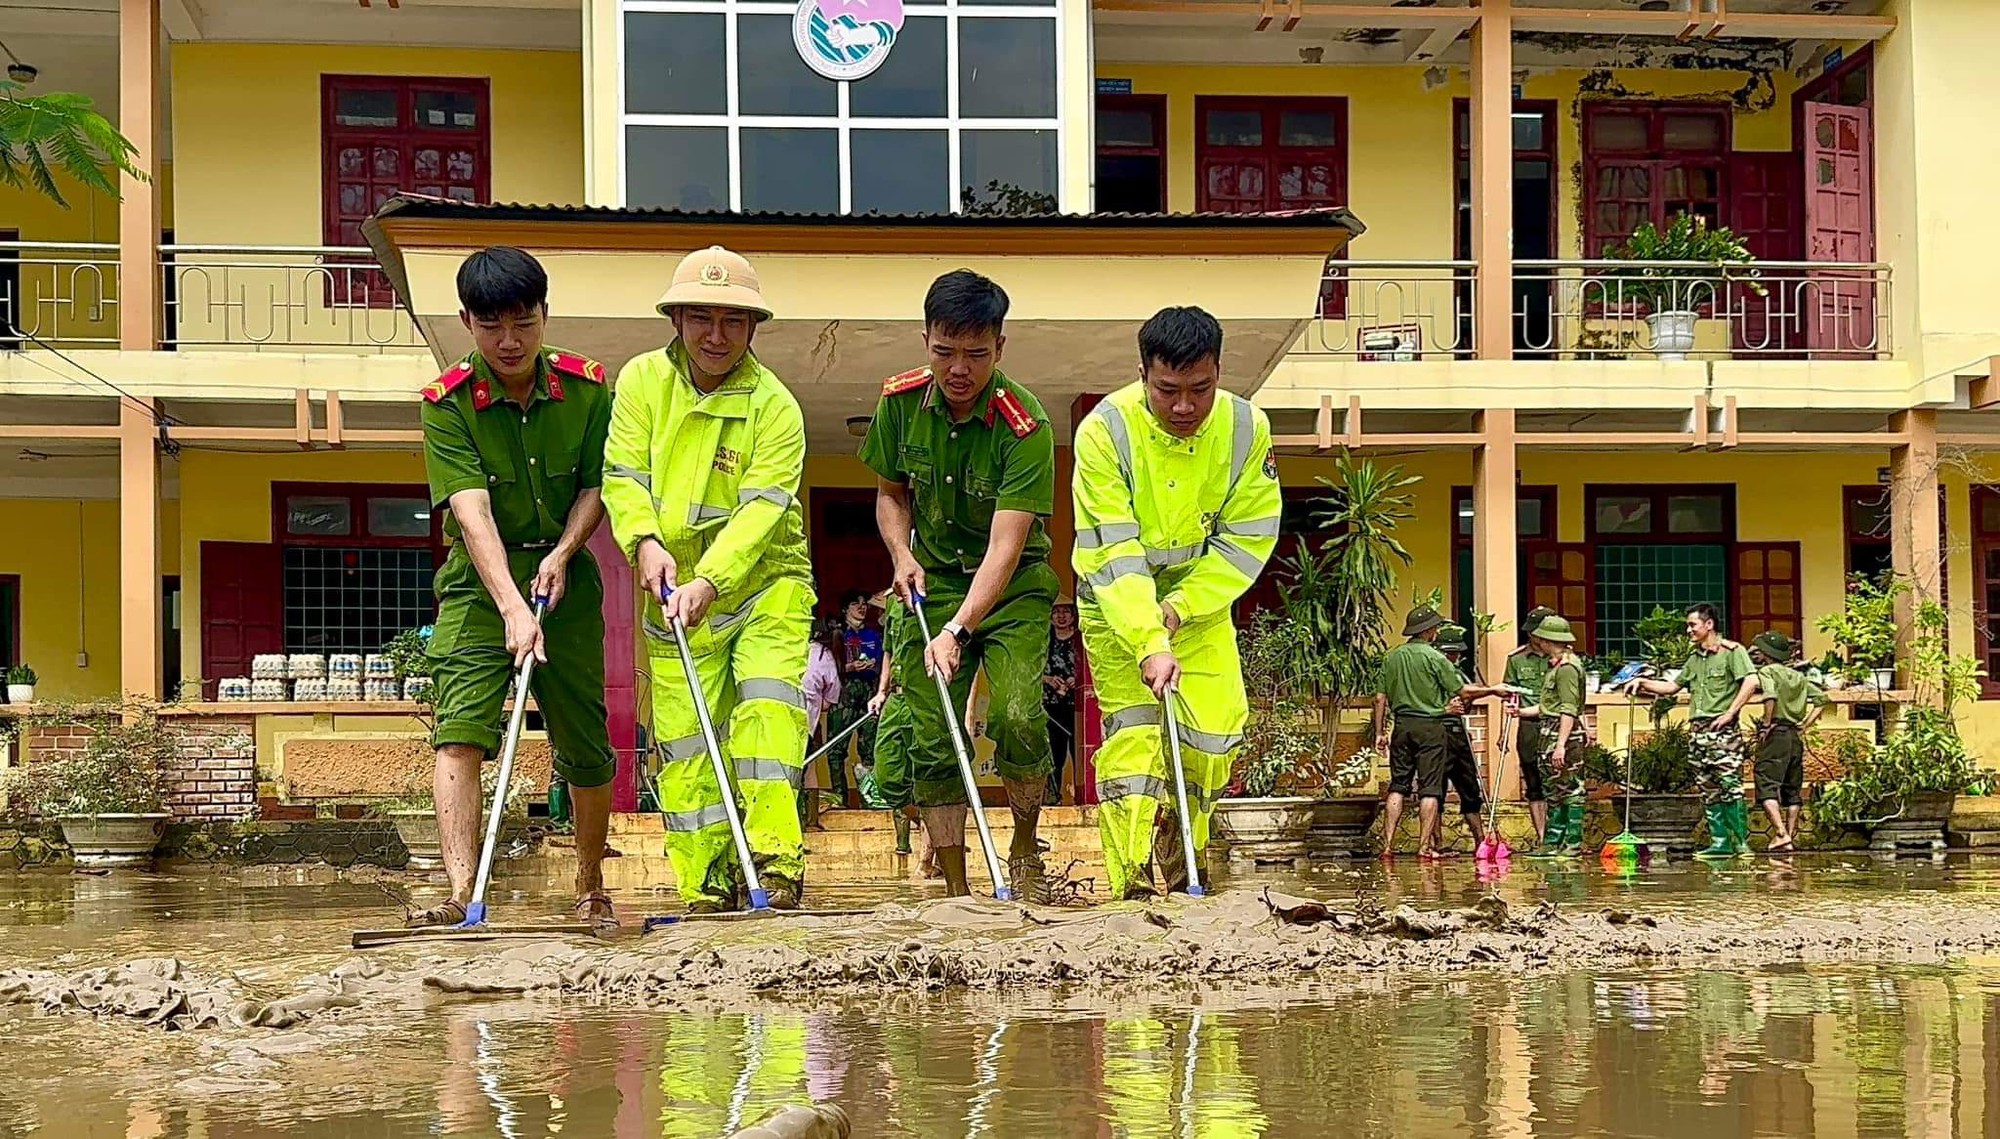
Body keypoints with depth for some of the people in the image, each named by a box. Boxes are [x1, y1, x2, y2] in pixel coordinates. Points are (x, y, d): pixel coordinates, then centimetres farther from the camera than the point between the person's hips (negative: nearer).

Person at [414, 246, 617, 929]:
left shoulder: (586, 388, -4)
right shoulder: (447, 404, -13)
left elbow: (597, 485, 5)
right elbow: (471, 509, -24)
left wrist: (561, 553, -14)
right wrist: (512, 608, -36)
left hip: (565, 575, 2)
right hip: (479, 580, -2)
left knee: (586, 745, 6)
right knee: (459, 731, -19)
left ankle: (590, 886, 27)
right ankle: (461, 893, -25)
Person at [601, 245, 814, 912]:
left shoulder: (774, 406, -11)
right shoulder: (643, 380, -1)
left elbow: (760, 510, -20)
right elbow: (623, 476, -1)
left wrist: (709, 582, -32)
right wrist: (645, 540, -21)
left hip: (766, 582, -3)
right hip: (674, 591, 3)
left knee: (767, 710, -20)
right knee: (684, 736, 0)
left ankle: (775, 861, -19)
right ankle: (707, 885, 6)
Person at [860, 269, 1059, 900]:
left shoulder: (1025, 425, -22)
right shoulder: (901, 400, -7)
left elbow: (1005, 545, -28)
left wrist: (958, 629, -37)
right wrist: (902, 556, -8)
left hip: (1013, 586, -4)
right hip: (932, 581, 4)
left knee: (1016, 718, -23)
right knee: (932, 738, -5)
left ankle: (1025, 849, 4)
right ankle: (957, 889, 8)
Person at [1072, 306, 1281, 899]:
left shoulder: (1246, 428, -15)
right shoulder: (1105, 429, -25)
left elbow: (1248, 539, -10)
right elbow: (1112, 551, -28)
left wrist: (1178, 608, -19)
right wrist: (1150, 644, -37)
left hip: (1200, 599, 3)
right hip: (1115, 605, -3)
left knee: (1214, 731, -6)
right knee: (1133, 730, -13)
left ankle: (1180, 872, 18)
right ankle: (1133, 886, -14)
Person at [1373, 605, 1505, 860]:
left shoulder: (1391, 657, 5)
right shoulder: (1433, 657, -9)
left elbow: (1381, 698, 7)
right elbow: (1464, 692, -7)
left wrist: (1380, 732, 13)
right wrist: (1493, 690, 7)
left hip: (1402, 725, 5)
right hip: (1431, 726, -4)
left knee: (1398, 785, 8)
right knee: (1429, 787, 0)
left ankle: (1388, 844, 3)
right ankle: (1425, 845, -2)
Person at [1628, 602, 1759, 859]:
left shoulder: (1732, 651, -4)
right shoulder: (1695, 659, 21)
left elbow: (1750, 682, -16)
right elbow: (1674, 686, 29)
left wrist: (1729, 713, -18)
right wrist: (1644, 683, 16)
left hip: (1723, 730, -8)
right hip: (1698, 730, 8)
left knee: (1730, 785, -12)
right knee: (1709, 790, 6)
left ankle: (1742, 842, -11)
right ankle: (1721, 842, 8)